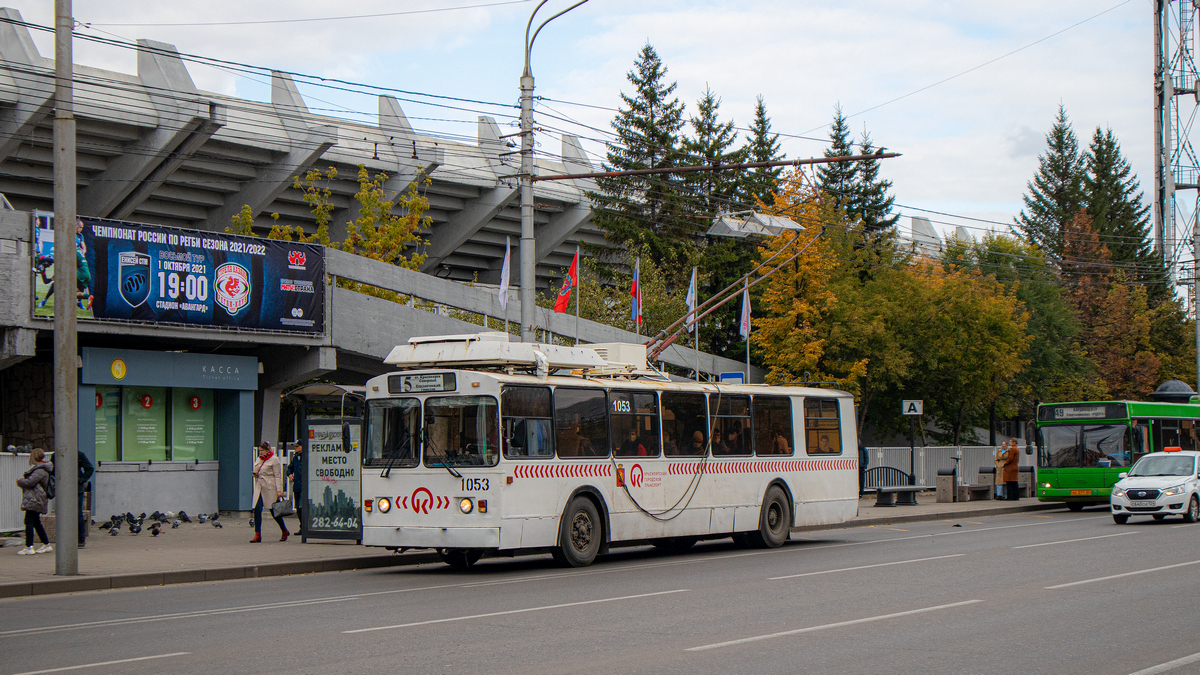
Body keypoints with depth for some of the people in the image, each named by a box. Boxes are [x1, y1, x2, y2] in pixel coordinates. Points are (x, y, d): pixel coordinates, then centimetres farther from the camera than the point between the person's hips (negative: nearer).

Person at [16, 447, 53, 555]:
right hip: (35, 500, 11)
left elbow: (29, 482, -20)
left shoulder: (40, 470, -16)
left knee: (29, 522, -10)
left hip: (34, 500, -11)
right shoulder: (39, 468, 17)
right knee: (36, 522, 16)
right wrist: (21, 481, 10)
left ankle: (29, 547, -11)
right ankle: (46, 545, 20)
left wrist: (19, 481, -3)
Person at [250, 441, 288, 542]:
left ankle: (284, 531, 23)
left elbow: (278, 476, -9)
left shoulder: (274, 460, -6)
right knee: (257, 510, -8)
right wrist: (255, 474, 0)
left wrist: (279, 490, -13)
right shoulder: (259, 459, 14)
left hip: (270, 488, -6)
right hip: (259, 488, 6)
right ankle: (257, 535, -6)